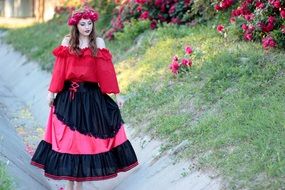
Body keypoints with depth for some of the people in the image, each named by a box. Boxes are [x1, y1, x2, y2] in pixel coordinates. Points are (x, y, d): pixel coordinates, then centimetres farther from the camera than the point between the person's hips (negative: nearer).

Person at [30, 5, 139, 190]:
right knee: (66, 136, 2)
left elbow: (107, 70, 1)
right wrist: (52, 91, 0)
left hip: (91, 95, 0)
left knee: (86, 133, 3)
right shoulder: (68, 42, 4)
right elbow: (59, 69, 2)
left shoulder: (99, 43, 3)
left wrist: (117, 94, -1)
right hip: (68, 95, 0)